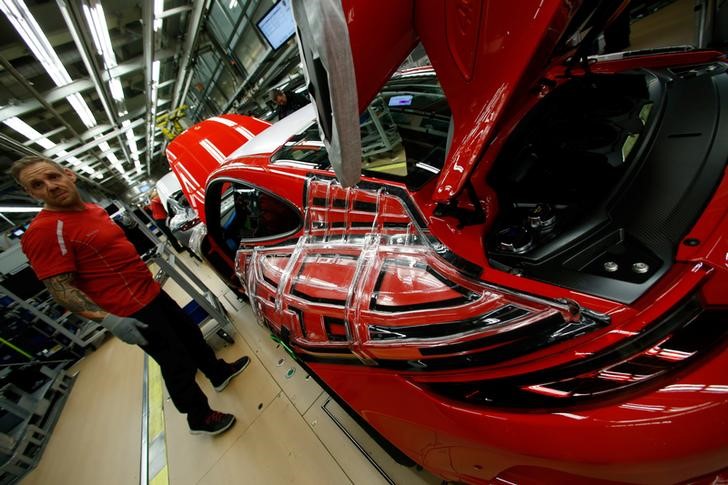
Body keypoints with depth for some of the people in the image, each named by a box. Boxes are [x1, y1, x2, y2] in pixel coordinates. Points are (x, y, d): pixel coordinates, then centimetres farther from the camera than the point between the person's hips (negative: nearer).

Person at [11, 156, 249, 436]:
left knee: (190, 334, 22)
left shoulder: (94, 209, 10)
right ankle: (200, 419, 25)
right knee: (177, 364, 3)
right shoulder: (44, 230, -18)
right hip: (131, 311, -9)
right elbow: (60, 289, -21)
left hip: (150, 292, 9)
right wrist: (107, 319, -28)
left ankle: (219, 373, 45)